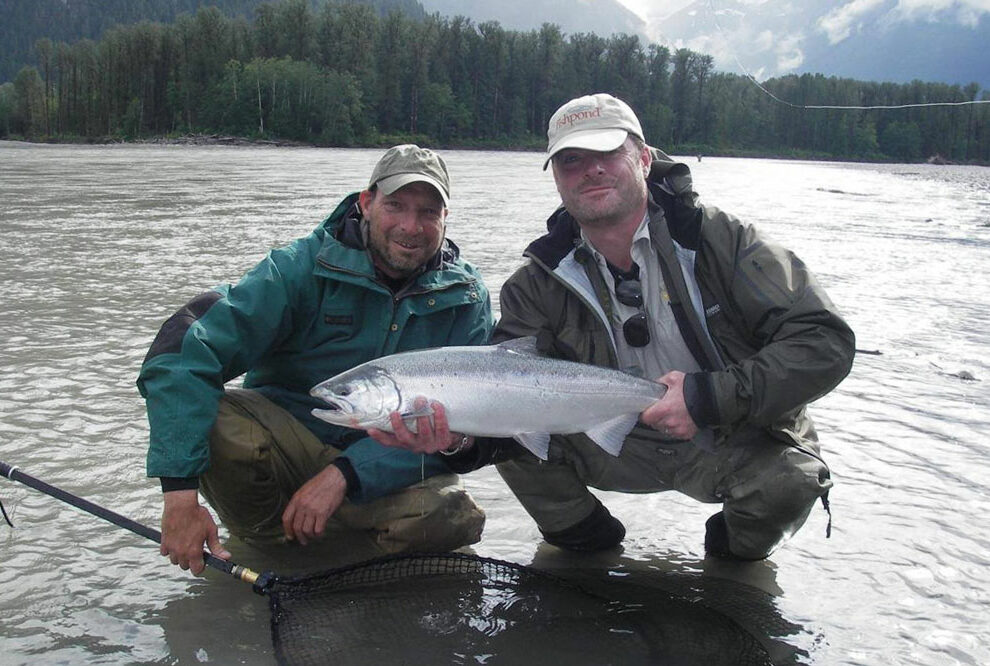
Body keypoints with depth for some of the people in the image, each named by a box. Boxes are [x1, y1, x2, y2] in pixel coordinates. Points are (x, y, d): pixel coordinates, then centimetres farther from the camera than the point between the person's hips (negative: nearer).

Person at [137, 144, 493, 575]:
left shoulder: (466, 299, -5)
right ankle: (264, 540, -1)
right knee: (212, 421, -31)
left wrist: (344, 475, -27)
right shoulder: (300, 268, -13)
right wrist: (181, 493, -35)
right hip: (286, 439, -1)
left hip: (388, 470, 1)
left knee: (451, 518, -31)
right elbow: (184, 350, -24)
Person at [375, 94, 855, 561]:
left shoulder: (718, 239, -15)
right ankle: (584, 538, 8)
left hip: (736, 444, -1)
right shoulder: (538, 286, -7)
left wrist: (709, 398, -29)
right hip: (621, 447, 2)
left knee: (789, 479, -32)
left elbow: (828, 341, -19)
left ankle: (739, 550, 6)